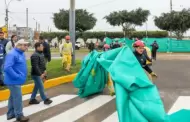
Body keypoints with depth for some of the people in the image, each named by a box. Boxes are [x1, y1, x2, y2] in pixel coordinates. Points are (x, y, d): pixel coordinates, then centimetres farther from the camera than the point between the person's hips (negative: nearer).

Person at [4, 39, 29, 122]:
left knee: (13, 97, 18)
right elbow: (7, 68, -30)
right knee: (18, 98, -2)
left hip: (17, 80, 10)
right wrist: (16, 76, -23)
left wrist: (22, 76, 13)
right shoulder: (12, 54, -21)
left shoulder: (21, 53, 10)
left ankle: (11, 114, 30)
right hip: (14, 81, -10)